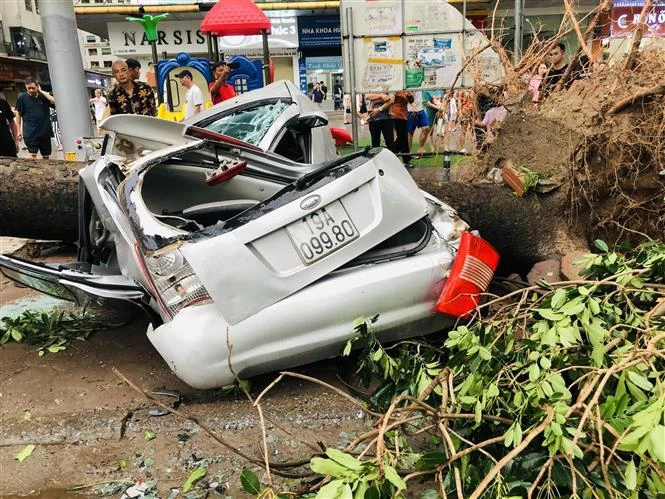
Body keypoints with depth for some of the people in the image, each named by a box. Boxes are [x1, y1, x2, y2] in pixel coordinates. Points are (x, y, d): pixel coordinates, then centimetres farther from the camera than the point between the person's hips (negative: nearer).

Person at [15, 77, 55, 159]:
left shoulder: (43, 97, 7)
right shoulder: (22, 98, 1)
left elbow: (55, 101, -11)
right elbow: (18, 114, 6)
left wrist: (41, 91, -7)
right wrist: (19, 130, 2)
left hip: (45, 132, 2)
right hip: (30, 133, -2)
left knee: (46, 157, 9)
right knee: (33, 156, -10)